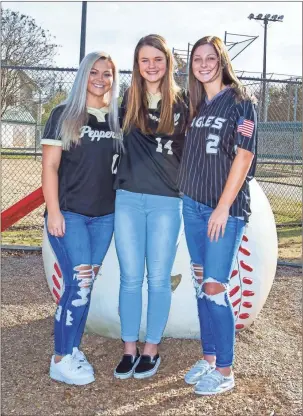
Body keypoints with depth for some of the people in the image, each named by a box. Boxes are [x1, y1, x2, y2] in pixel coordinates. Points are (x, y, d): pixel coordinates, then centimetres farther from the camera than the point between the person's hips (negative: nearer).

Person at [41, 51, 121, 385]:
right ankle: (60, 360, 5)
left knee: (86, 285, 9)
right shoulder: (64, 114, -1)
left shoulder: (116, 119, 10)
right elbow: (50, 166, -6)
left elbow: (121, 165, 16)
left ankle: (73, 349, 23)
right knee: (79, 283, -9)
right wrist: (53, 211, -13)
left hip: (104, 216, 4)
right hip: (69, 213, -4)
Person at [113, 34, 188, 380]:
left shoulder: (181, 103, 3)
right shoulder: (127, 100, 6)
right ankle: (129, 349, 20)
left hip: (166, 202, -1)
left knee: (158, 279, 6)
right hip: (128, 199, 1)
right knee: (130, 278, 6)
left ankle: (151, 350, 21)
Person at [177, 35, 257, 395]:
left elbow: (244, 156, -11)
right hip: (192, 206, 6)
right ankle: (208, 357, 24)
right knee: (200, 283, 10)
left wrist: (223, 207, -15)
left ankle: (225, 371, 8)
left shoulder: (241, 103, -4)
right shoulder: (196, 106, 14)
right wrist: (188, 196, 8)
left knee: (215, 288, -6)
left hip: (225, 209, -6)